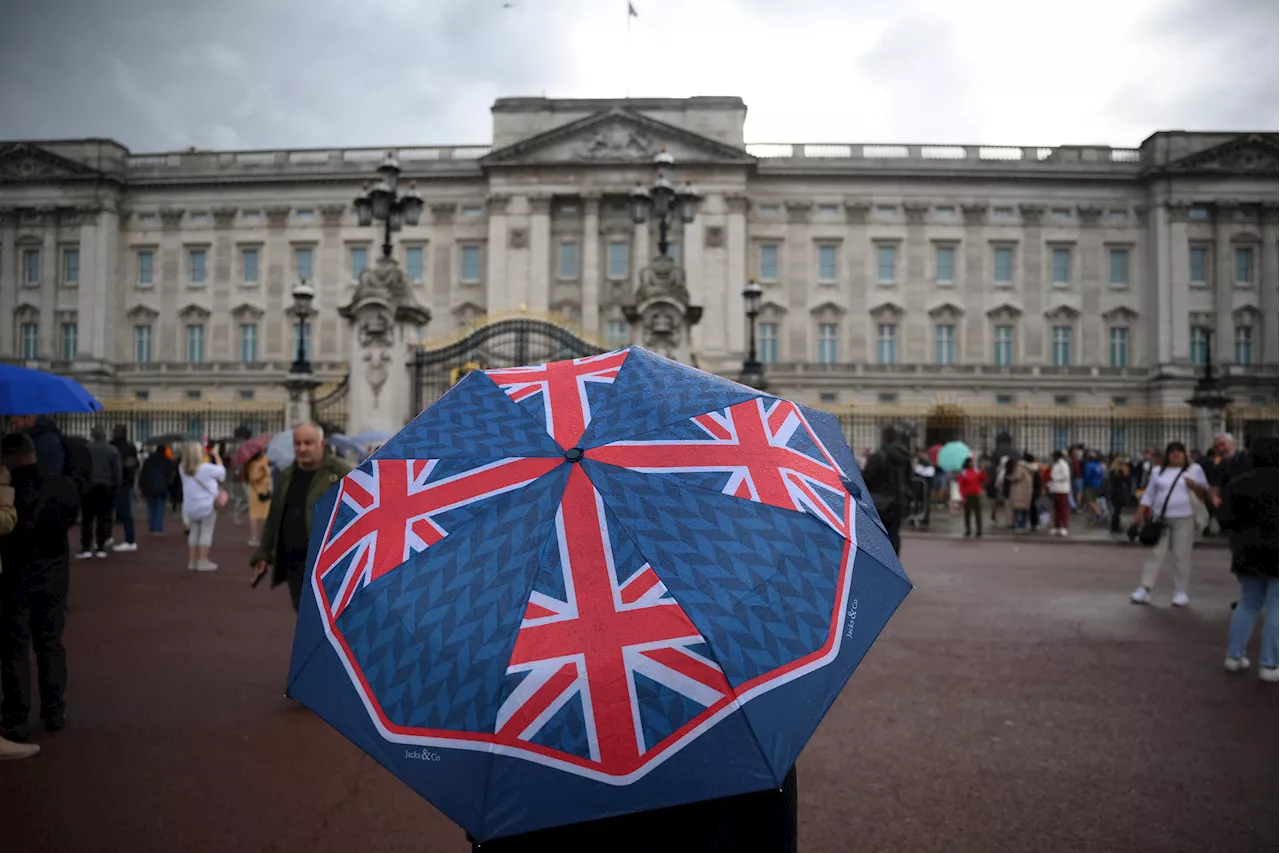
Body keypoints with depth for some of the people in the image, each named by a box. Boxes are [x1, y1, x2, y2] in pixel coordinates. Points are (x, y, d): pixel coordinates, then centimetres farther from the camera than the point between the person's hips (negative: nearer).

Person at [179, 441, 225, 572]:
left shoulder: (183, 469, -1)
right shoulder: (207, 468, -15)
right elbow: (221, 470, 1)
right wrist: (216, 455, 11)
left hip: (190, 506, 5)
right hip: (207, 505, -5)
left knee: (194, 531, 14)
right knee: (206, 532, 0)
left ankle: (192, 560, 16)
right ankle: (203, 561, -2)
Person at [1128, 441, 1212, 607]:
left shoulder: (1194, 469, 4)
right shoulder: (1158, 471, 10)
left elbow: (1205, 494, 4)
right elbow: (1148, 496, 11)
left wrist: (1194, 485, -17)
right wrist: (1138, 517, 6)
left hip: (1184, 519, -2)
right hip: (1160, 519, 2)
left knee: (1182, 555, -1)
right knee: (1156, 554, 1)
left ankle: (1181, 592, 6)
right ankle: (1144, 589, -2)